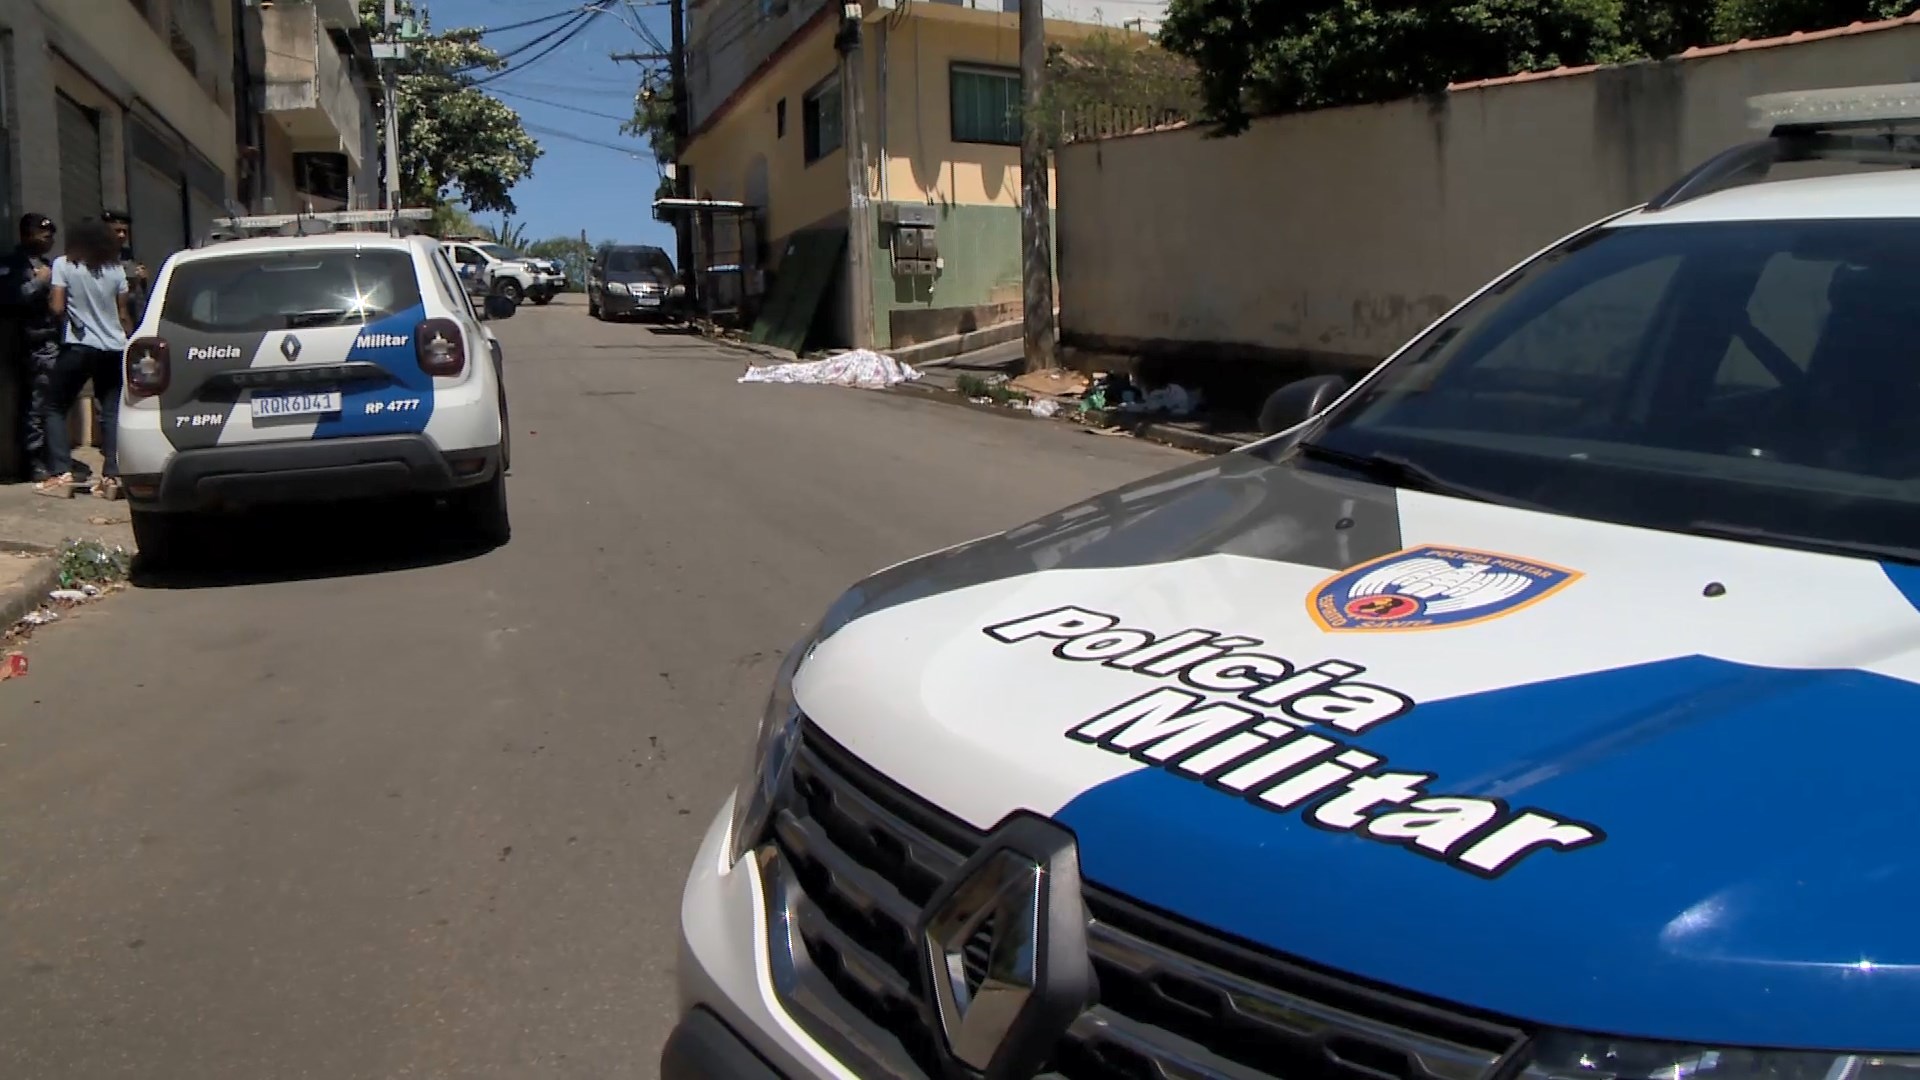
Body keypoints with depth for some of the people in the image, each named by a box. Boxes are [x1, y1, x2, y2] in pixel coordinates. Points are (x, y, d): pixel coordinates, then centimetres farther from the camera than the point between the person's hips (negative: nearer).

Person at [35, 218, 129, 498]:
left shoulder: (63, 265, -2)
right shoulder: (115, 270, 6)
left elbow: (58, 308, -7)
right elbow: (124, 315, 8)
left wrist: (49, 298, 14)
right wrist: (131, 343, 19)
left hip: (78, 347, -3)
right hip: (113, 349, 3)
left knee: (55, 409, 9)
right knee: (112, 413, 5)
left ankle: (61, 475, -1)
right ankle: (111, 477, -4)